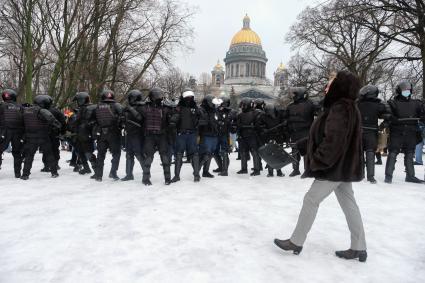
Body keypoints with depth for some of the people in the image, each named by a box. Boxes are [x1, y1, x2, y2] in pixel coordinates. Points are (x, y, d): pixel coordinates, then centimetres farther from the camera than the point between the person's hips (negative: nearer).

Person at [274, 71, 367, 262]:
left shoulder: (340, 109, -22)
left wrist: (317, 162, -19)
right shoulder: (346, 107, 12)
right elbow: (324, 134, 17)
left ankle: (296, 242, 12)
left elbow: (333, 141, -28)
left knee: (310, 200, -1)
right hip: (344, 166, 10)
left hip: (335, 167, -10)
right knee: (349, 204, 14)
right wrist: (303, 143, 16)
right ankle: (359, 248, 23)